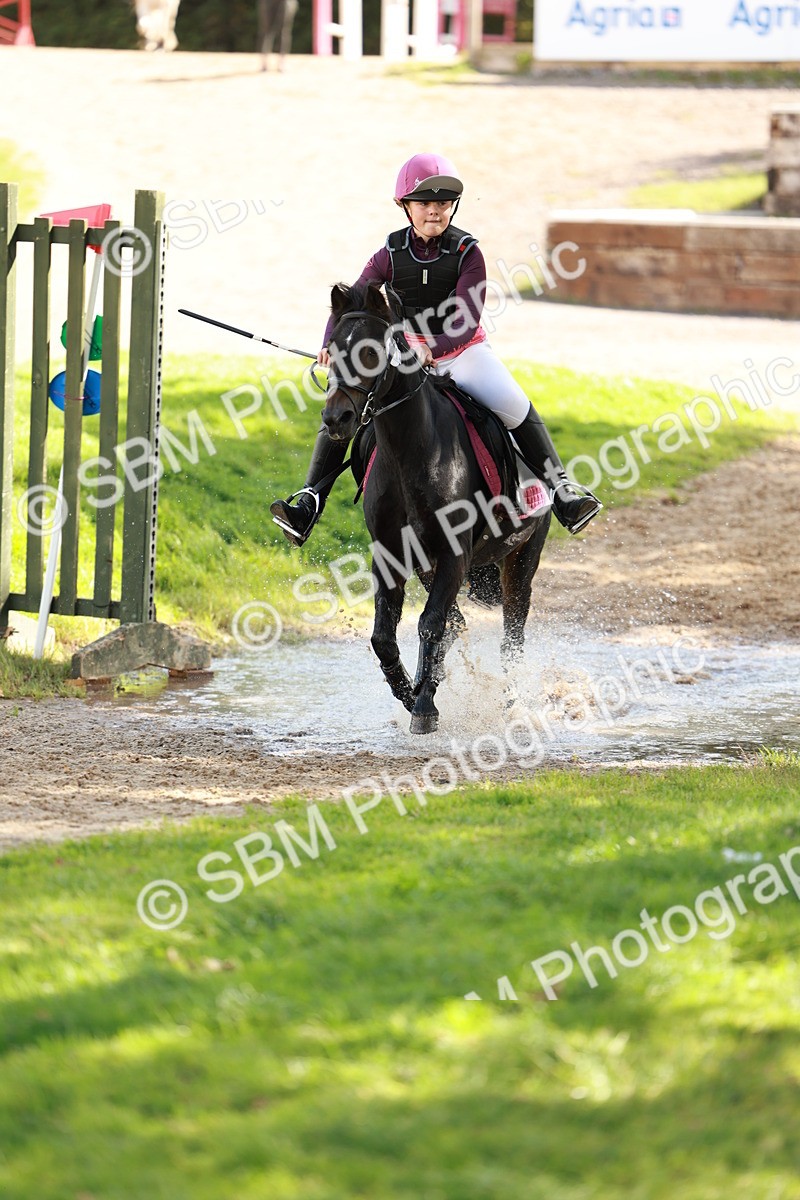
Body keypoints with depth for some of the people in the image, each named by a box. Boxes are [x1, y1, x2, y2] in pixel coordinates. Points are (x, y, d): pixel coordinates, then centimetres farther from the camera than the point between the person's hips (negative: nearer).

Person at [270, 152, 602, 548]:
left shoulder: (467, 252, -12)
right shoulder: (392, 253, -6)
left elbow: (467, 322, -21)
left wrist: (433, 349, -42)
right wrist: (332, 344, -32)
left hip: (460, 350, -2)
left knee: (513, 405, -24)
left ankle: (562, 493, -16)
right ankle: (309, 504, -14)